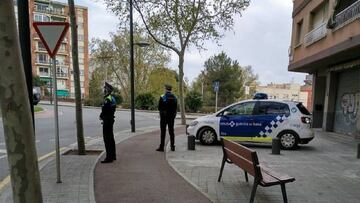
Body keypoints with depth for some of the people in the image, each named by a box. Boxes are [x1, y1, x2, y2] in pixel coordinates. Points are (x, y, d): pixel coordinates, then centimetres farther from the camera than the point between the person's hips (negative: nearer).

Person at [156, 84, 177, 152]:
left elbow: (159, 107, -9)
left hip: (164, 116, -4)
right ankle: (172, 146, 11)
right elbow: (176, 108, 5)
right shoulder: (174, 97, 4)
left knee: (163, 132, 0)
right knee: (171, 131, 10)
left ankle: (161, 147, 2)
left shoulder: (162, 97, -10)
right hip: (172, 116, 4)